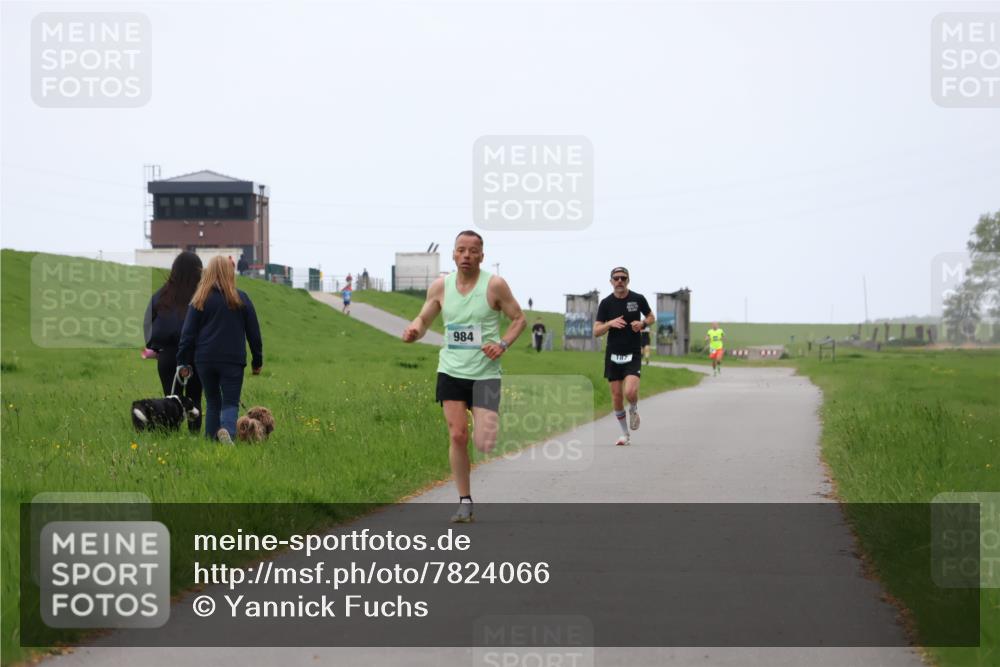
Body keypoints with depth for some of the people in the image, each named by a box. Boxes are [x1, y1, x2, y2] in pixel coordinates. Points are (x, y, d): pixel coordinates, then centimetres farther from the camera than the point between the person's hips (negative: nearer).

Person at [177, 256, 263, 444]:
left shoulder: (199, 300, 2)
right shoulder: (241, 298, 2)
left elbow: (188, 333, 2)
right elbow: (253, 332, 6)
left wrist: (184, 362, 7)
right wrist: (257, 361, 15)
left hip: (205, 360, 1)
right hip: (232, 360, -1)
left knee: (212, 402, 16)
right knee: (230, 402, -1)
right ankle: (227, 429, -30)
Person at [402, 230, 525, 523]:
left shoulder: (495, 285, -7)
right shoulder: (440, 286, 1)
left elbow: (518, 318, 1)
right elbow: (424, 319, 12)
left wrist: (502, 344, -15)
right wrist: (413, 330, -12)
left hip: (485, 374, -2)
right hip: (451, 372, 2)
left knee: (484, 444, -8)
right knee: (457, 436, -5)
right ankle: (465, 502, 5)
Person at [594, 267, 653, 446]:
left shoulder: (638, 299, -2)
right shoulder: (606, 303, -1)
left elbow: (651, 317, 14)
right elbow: (596, 331, -2)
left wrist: (642, 323, -8)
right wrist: (610, 323, -21)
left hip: (633, 354, -2)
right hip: (613, 354, 2)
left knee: (630, 391, -20)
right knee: (616, 395, 3)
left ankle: (633, 410, 16)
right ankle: (625, 435, 17)